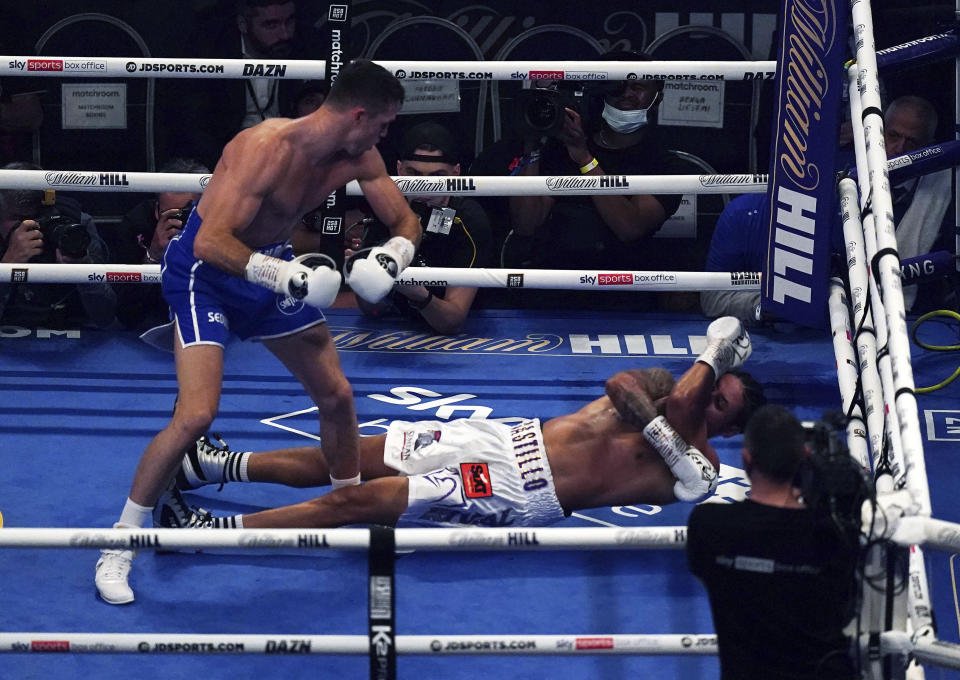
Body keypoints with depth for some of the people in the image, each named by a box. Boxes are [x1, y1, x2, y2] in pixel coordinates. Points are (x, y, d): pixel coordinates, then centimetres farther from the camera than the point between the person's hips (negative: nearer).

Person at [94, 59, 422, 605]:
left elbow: (406, 222, 3)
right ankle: (119, 547, -8)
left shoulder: (358, 158, -9)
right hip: (206, 270, -8)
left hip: (273, 263, 8)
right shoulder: (269, 148, -32)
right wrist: (286, 276, -42)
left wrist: (391, 257, -19)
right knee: (197, 415, -20)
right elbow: (211, 241, -37)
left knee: (336, 394, 10)